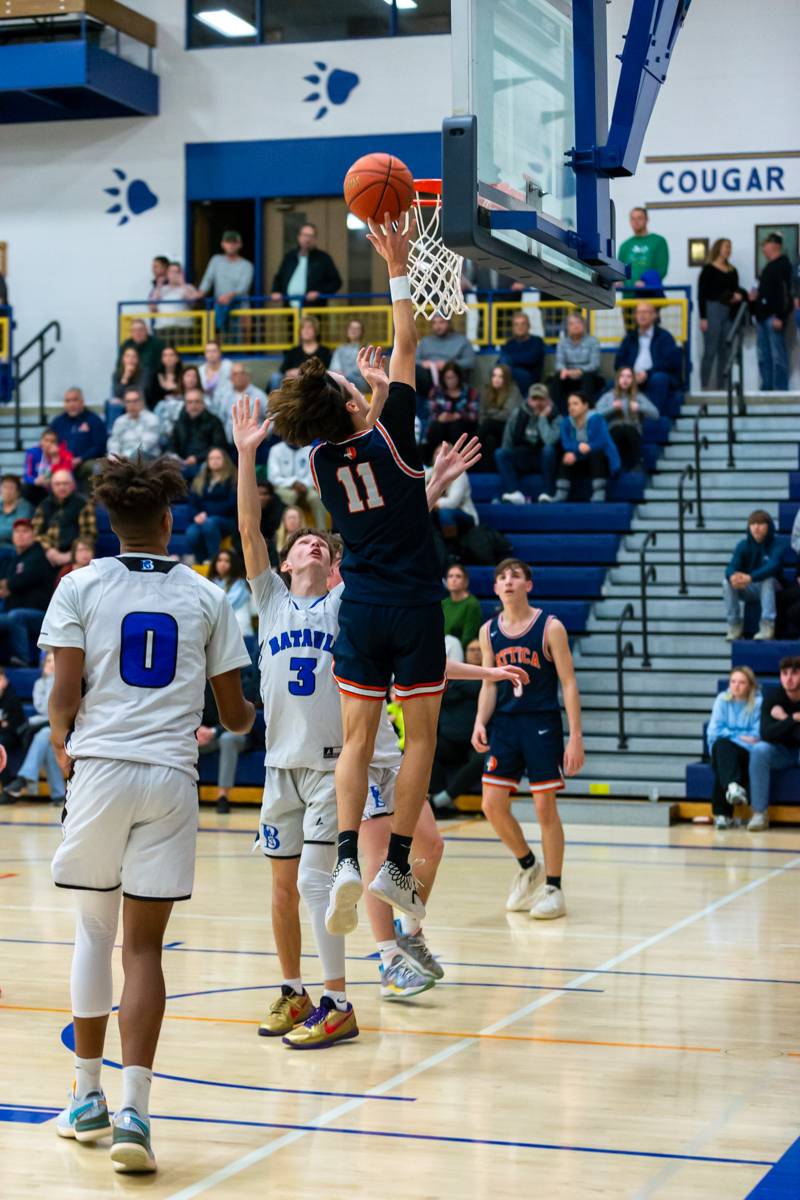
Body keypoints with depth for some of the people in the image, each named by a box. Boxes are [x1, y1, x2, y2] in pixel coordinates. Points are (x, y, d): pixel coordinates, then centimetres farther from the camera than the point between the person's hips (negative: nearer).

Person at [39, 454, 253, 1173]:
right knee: (144, 946, 1)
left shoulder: (80, 587, 2)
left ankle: (88, 1097, 21)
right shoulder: (207, 598, 7)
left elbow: (65, 693, -4)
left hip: (100, 769, 0)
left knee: (94, 930, 14)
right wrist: (252, 718, 34)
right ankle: (133, 1111, -9)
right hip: (172, 777, 0)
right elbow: (234, 715, 10)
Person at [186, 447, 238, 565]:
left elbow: (231, 504, -8)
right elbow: (193, 502, 12)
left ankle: (214, 559, -33)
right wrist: (197, 516, -10)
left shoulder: (232, 480, 4)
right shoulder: (200, 480, 18)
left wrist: (207, 514, -15)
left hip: (227, 521, -3)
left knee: (209, 523, -37)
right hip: (202, 519, 3)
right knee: (191, 533, -30)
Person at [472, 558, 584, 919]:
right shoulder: (489, 631, 6)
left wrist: (576, 735, -13)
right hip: (504, 724, 4)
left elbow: (568, 682, -7)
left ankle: (553, 888, 9)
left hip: (542, 724, -4)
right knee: (492, 804, 0)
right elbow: (489, 684, 12)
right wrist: (481, 721, -6)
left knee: (545, 807, -2)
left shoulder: (550, 628, -7)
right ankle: (528, 866, 24)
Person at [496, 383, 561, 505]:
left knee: (549, 449, -35)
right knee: (500, 453, -23)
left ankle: (546, 493, -29)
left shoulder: (554, 416, -10)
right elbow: (507, 442, 7)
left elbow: (550, 440, -30)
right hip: (522, 460, 3)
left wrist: (542, 418, -23)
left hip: (544, 459, -3)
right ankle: (516, 493, -35)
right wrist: (507, 457, -5)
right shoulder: (518, 413, -1)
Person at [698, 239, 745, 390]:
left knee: (725, 352, 6)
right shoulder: (708, 270, -3)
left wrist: (739, 295, -5)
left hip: (729, 313, 6)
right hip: (713, 310, -6)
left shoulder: (732, 271, 14)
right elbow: (701, 294, -5)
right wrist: (703, 318, -12)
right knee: (710, 351, -7)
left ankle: (721, 387, 12)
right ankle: (704, 386, -4)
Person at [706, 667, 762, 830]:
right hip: (722, 751, 3)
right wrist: (740, 736, -4)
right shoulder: (722, 700, 9)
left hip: (747, 752, -3)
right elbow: (713, 732, 4)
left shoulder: (758, 703, 0)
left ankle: (722, 814, -38)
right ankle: (734, 785, -58)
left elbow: (757, 736, -5)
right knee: (721, 744, -34)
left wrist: (730, 734, -7)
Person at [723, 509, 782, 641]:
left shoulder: (776, 545, -14)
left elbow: (773, 566, -34)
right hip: (748, 591, 3)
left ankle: (767, 625, -35)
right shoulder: (743, 545, -5)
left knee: (768, 579, -36)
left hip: (770, 589, -3)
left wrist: (750, 577, -50)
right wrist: (733, 576, -46)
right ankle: (734, 624, -15)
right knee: (727, 582, -23)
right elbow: (731, 567, -19)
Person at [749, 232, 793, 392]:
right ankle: (767, 387, 14)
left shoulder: (782, 265, -8)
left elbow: (784, 292, -17)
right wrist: (755, 297, 9)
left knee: (778, 354, -7)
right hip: (764, 316, 10)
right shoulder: (768, 267, 21)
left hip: (774, 316, -10)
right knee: (763, 355, 10)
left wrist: (779, 317, -22)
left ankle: (780, 389, -5)